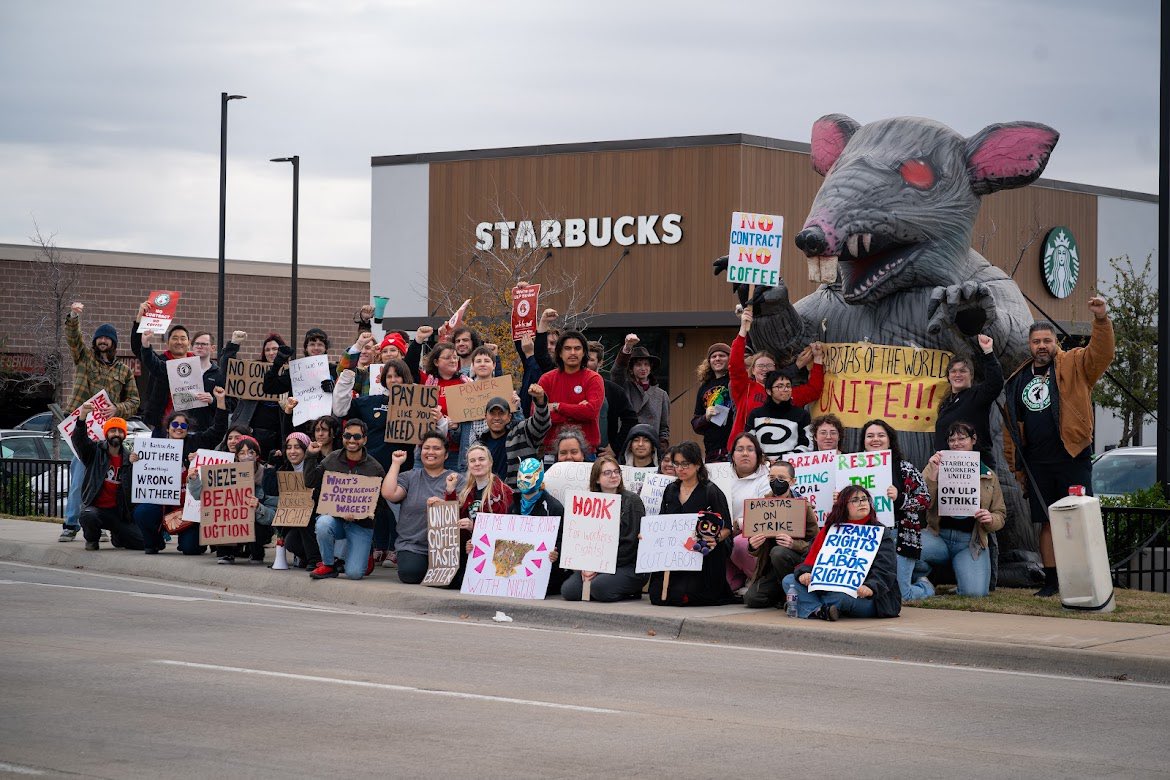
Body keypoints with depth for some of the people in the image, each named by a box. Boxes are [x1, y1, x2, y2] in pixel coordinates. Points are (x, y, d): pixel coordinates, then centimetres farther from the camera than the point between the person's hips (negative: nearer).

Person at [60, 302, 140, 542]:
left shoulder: (124, 371, 15)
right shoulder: (84, 357, 12)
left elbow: (133, 401, 13)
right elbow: (73, 336, -4)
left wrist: (117, 409, -7)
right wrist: (73, 316, -22)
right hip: (82, 425, -1)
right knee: (79, 475, -6)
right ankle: (71, 524, -3)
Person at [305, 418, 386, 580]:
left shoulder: (375, 468, -3)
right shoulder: (331, 460, 5)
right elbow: (310, 483, 6)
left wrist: (358, 515, -17)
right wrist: (311, 456, -5)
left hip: (361, 524, -2)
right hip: (333, 516, 2)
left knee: (354, 573, -15)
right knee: (323, 523, -36)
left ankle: (366, 557, 24)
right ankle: (328, 565, -10)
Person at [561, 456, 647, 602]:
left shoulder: (632, 501, -2)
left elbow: (631, 543, -10)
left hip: (629, 566, -5)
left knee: (599, 587, -32)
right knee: (568, 590, -18)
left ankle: (631, 593, -4)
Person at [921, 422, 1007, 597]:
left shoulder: (989, 476, 14)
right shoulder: (937, 466, 8)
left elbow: (1000, 514, 16)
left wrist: (990, 519, -7)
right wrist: (932, 473, -17)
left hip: (971, 543, 1)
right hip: (939, 536, -1)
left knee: (976, 592, -24)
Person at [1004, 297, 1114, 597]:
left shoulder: (1073, 366, 2)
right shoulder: (1018, 381, 15)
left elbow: (1101, 354, -17)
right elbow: (1017, 425, 19)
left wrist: (1101, 320, -32)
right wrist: (1019, 467, 17)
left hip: (1072, 459, -5)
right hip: (1037, 465, 5)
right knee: (1047, 523, 9)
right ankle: (1051, 580, 15)